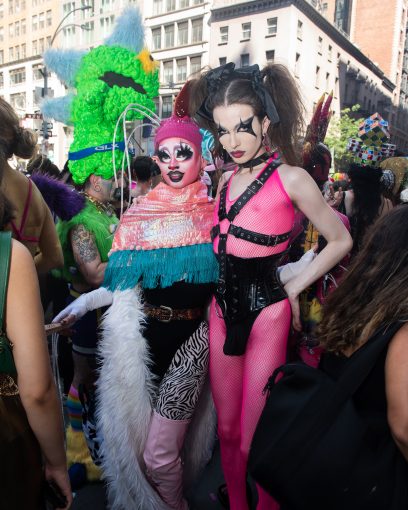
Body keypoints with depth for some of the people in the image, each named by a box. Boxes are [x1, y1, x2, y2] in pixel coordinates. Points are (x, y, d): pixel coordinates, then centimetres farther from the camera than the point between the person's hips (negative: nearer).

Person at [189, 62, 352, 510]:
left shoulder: (291, 178, -9)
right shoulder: (227, 180, 8)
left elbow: (340, 241, -3)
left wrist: (293, 289, -4)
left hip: (265, 314, -5)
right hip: (223, 311, 6)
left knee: (254, 441, 6)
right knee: (228, 431, 17)